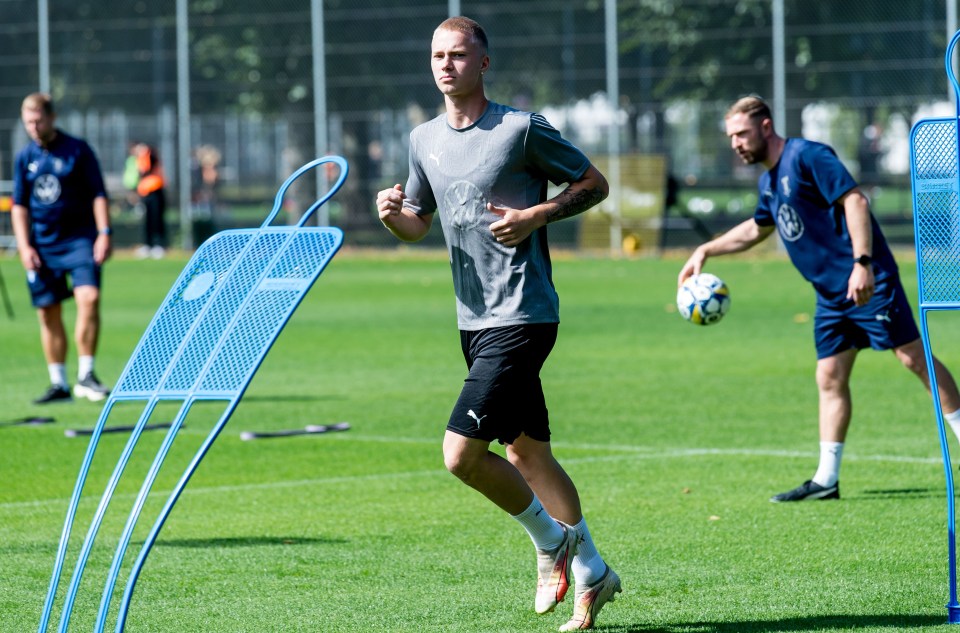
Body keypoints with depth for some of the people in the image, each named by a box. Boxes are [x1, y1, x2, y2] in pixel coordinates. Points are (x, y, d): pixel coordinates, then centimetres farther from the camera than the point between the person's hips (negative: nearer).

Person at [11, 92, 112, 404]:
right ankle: (58, 383, 13)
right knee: (48, 313, 4)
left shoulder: (78, 150, -1)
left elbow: (98, 194, 0)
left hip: (79, 238, -3)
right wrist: (24, 246, 2)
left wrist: (104, 233, -9)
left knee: (89, 299, -20)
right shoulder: (24, 158, 9)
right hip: (42, 246, 3)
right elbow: (19, 205, 12)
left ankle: (86, 375, -12)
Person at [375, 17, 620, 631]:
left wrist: (535, 216, -16)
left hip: (522, 315, -7)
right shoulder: (425, 139, 10)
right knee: (527, 452, 15)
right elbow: (418, 224, 20)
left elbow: (595, 184, -1)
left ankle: (551, 539, 8)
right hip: (474, 320, 7)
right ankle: (591, 571, 29)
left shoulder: (522, 129, -9)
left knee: (461, 452, -15)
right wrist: (394, 212, -2)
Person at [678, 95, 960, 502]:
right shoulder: (768, 181, 15)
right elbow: (757, 228, 34)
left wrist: (862, 263, -28)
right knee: (830, 378, 5)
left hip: (867, 282, -9)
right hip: (831, 294, 9)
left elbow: (855, 200, -20)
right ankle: (826, 480, 5)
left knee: (913, 358, -6)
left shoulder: (806, 156, -13)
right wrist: (706, 251, 29)